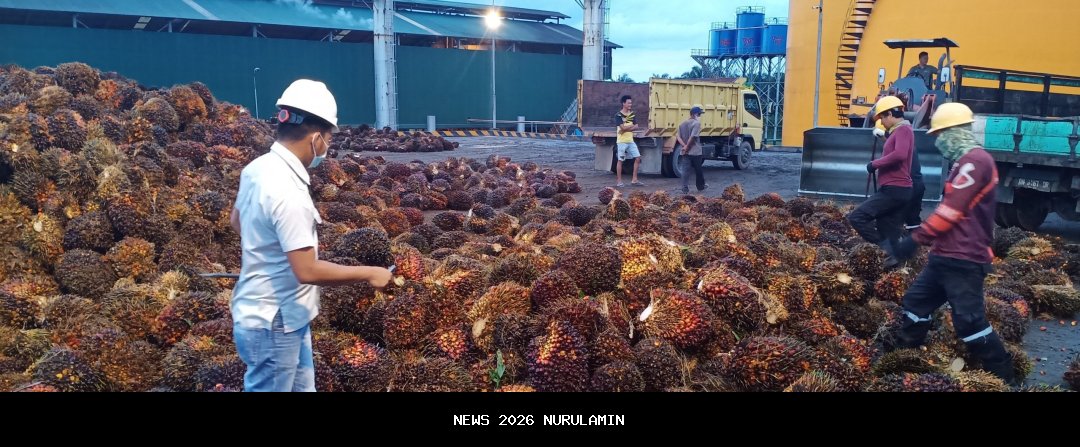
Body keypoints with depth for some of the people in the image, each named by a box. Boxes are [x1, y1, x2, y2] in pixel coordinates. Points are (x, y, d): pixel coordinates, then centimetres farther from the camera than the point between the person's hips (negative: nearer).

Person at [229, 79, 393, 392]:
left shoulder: (258, 168, 0)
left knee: (301, 386, 20)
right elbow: (308, 271, -27)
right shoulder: (287, 191, -28)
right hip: (273, 325, -9)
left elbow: (236, 221, 19)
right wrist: (368, 273, -17)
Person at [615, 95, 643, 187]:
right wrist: (632, 125, -4)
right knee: (620, 160, 0)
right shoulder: (618, 115, -8)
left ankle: (634, 180, 6)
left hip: (630, 140, 6)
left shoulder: (632, 114, 11)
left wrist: (626, 128, -13)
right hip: (622, 141, -6)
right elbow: (623, 127, -18)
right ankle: (619, 181, 7)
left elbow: (636, 127, 2)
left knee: (638, 157, 1)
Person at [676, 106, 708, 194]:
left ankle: (685, 189, -2)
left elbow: (678, 136, 1)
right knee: (698, 170, 13)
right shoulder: (696, 123, -13)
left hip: (684, 152, 5)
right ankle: (701, 186, 28)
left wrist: (684, 146, -9)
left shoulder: (682, 124, 10)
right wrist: (687, 147, -12)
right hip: (695, 151, -5)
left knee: (685, 170, 3)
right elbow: (692, 137, -21)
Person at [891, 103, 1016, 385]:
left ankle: (1005, 378, 5)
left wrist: (916, 238, -18)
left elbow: (951, 209, -21)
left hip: (964, 260, -11)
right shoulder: (967, 161, 17)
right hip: (947, 256, 11)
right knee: (916, 301, 14)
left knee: (969, 321, -8)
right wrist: (925, 236, 21)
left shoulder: (975, 160, -16)